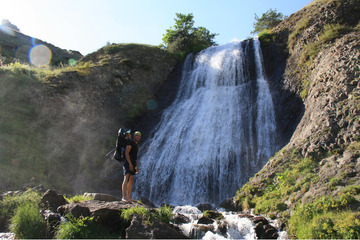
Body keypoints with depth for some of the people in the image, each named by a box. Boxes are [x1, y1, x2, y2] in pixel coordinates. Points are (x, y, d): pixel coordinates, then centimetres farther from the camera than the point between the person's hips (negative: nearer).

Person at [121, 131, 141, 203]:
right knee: (126, 179, -18)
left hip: (132, 164, 10)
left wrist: (136, 167, 21)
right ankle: (124, 197, -25)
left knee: (131, 181, 7)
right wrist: (130, 164, -22)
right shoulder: (130, 142, -5)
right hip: (128, 163, -10)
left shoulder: (136, 145, 23)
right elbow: (126, 153, -16)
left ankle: (129, 197, 9)